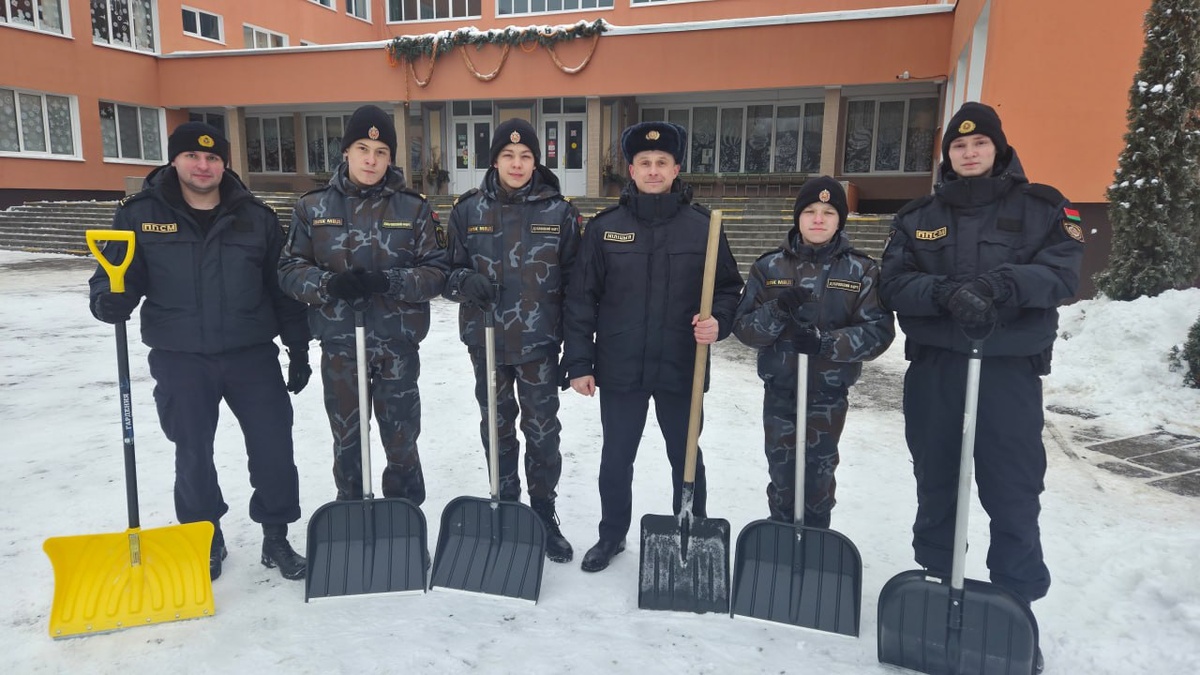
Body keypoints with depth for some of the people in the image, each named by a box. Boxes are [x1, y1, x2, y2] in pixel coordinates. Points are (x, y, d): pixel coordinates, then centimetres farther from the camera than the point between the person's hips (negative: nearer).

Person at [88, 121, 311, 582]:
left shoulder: (256, 217, 4)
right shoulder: (141, 214, 1)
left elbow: (283, 286, 7)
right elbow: (117, 273, 4)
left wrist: (298, 348, 6)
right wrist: (109, 299, -21)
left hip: (252, 354, 1)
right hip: (180, 358, 0)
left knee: (274, 448, 2)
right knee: (193, 454, 10)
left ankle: (276, 538, 21)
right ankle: (206, 543, 30)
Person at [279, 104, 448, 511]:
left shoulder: (413, 208, -1)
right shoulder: (313, 207, 2)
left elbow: (437, 273, -3)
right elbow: (289, 269, 3)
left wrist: (389, 282, -20)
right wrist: (328, 284, -17)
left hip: (397, 344, -1)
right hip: (339, 345, 1)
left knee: (402, 441, 11)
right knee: (347, 441, 14)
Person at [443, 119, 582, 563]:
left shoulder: (558, 212, -2)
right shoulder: (469, 209, 1)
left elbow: (572, 281, 2)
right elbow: (450, 270, 7)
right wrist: (466, 281, -18)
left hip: (539, 343, -1)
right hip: (487, 342, 1)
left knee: (543, 432, 7)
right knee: (497, 429, 14)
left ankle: (544, 514, 24)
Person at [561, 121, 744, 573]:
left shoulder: (701, 226, -3)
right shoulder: (604, 228, -2)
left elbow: (729, 287, 4)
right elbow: (581, 299, -1)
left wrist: (718, 322, -17)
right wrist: (579, 362, -4)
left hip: (681, 369, 0)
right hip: (619, 369, 1)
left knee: (685, 457, 16)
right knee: (616, 459, 14)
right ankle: (612, 535, 36)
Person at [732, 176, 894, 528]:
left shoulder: (861, 270, -3)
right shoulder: (769, 266, 0)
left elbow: (878, 331, -9)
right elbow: (743, 326, -3)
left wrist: (826, 343, -23)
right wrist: (779, 311, -22)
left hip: (829, 393, -1)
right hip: (779, 390, 1)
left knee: (819, 475, 8)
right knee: (782, 474, 9)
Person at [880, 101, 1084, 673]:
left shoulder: (1040, 207, 4)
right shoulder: (917, 217, 9)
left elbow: (1061, 273, -9)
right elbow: (894, 283, -3)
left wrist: (1000, 283, -27)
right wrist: (945, 292, -22)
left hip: (1010, 369, -2)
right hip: (933, 368, 2)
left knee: (1014, 492, 0)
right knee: (936, 486, 13)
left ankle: (1017, 602, 15)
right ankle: (934, 586, 29)